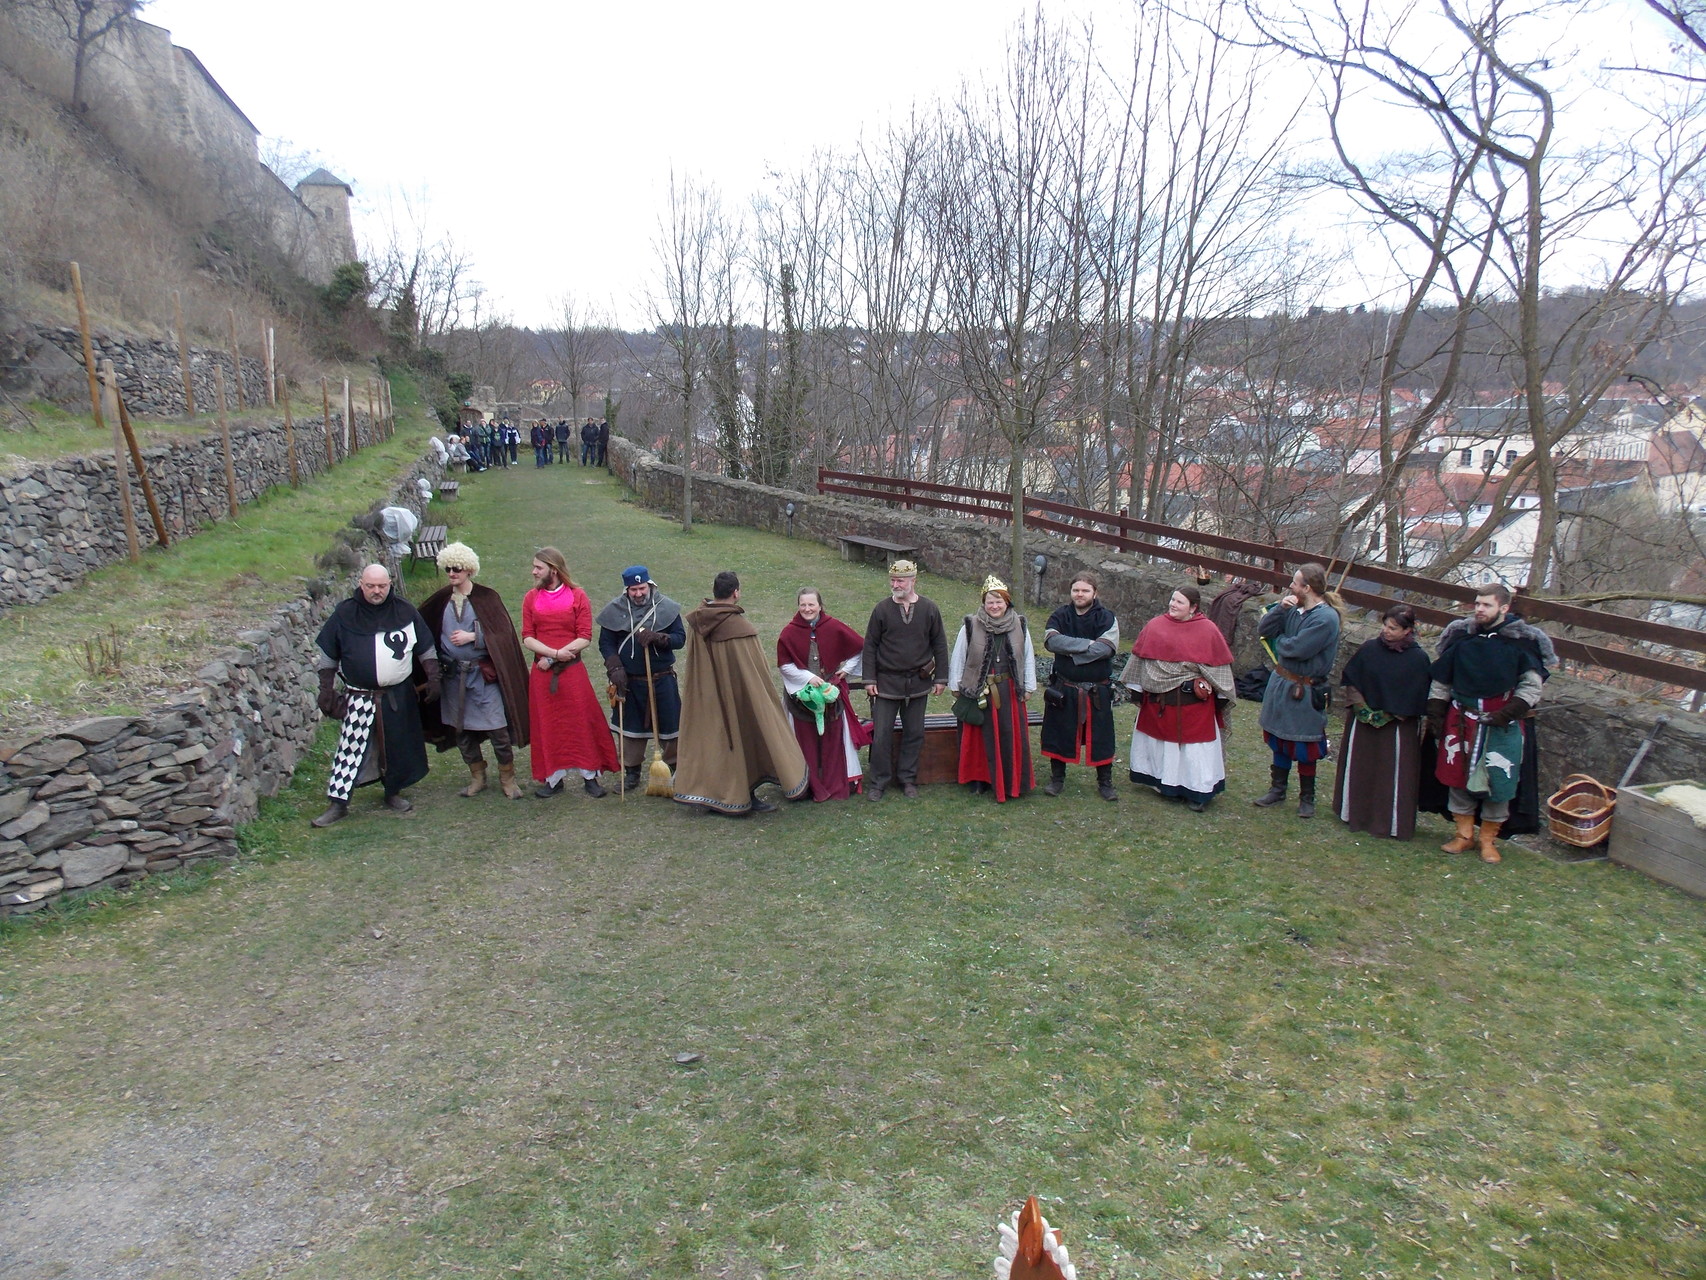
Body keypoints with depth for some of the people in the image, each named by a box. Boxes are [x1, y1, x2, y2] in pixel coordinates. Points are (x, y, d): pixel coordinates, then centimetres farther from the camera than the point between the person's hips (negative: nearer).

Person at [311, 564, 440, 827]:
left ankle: (393, 792, 30)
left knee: (398, 747, 12)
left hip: (400, 696, 2)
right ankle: (337, 803, 4)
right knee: (351, 748, -4)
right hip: (360, 697, -2)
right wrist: (326, 691, 1)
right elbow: (327, 656, 4)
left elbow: (425, 649, 9)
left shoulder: (405, 611, 0)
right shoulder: (345, 614, -3)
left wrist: (433, 678, 2)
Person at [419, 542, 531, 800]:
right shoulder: (440, 600, 6)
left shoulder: (487, 597, -4)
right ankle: (478, 777, 26)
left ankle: (507, 777, 12)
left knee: (497, 729, -4)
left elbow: (503, 634, -8)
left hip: (484, 674, -4)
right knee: (461, 730, 11)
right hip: (453, 676, 4)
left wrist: (471, 637, -15)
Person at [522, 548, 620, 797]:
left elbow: (585, 638, -8)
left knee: (582, 722, 1)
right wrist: (555, 652, -16)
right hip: (542, 673, 2)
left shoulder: (577, 596, -2)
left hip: (572, 670, -2)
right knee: (546, 725, 6)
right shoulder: (531, 598, 6)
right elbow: (527, 639, 0)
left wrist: (552, 659, -14)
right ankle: (553, 779, 17)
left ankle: (590, 777, 11)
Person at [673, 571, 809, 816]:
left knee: (709, 737, 16)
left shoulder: (697, 623, -5)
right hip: (737, 697, -5)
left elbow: (693, 667, 5)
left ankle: (708, 795, 22)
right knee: (740, 738, 10)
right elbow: (756, 672, -16)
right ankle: (744, 796, 21)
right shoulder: (739, 627, -23)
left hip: (705, 698, 5)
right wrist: (766, 695, -2)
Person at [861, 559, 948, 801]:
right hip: (886, 683, -1)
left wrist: (940, 678, 3)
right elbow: (870, 645, 0)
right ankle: (879, 782, 13)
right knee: (881, 734, 0)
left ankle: (908, 779, 25)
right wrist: (869, 679, -4)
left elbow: (939, 645, 5)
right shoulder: (882, 609, -4)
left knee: (914, 733, 10)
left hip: (918, 682, 1)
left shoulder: (929, 608, -1)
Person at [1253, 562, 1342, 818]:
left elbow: (1296, 649, -27)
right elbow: (1263, 630, 0)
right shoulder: (1294, 608, 1)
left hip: (1304, 691, -7)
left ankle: (1307, 798, 22)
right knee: (1279, 739, 17)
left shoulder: (1326, 618, -22)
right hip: (1280, 682, 7)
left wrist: (1278, 639, -8)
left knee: (1303, 748, 6)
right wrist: (1281, 608, -13)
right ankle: (1277, 788, 32)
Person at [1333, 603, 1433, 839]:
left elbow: (1419, 699, -5)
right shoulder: (1369, 649, -1)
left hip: (1398, 728, -3)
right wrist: (1362, 708, -5)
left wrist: (1389, 715, -8)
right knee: (1359, 769, 10)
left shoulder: (1418, 658, -8)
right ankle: (1355, 815, 23)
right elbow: (1351, 681, 5)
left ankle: (1391, 823, 10)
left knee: (1394, 775, 1)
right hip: (1363, 722, 3)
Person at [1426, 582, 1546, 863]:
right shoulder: (1463, 638, 4)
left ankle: (1488, 839, 17)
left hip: (1502, 725, -3)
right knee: (1459, 776, 8)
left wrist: (1510, 712, -16)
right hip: (1461, 721, 3)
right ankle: (1464, 834, 22)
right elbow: (1441, 681, 11)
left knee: (1498, 781, 1)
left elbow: (1532, 685, -5)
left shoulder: (1519, 642, -6)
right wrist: (1435, 714, 6)